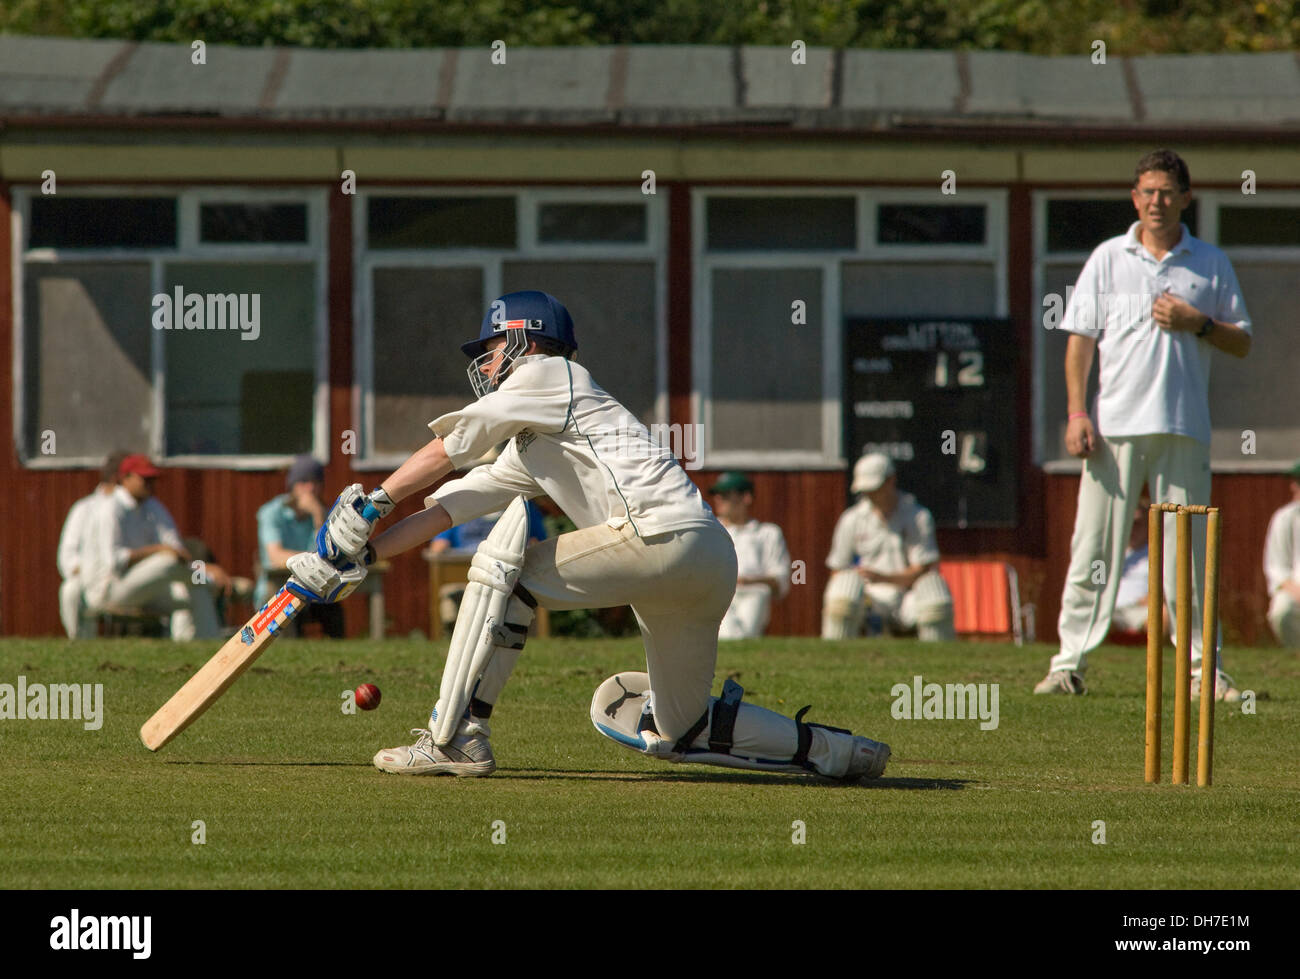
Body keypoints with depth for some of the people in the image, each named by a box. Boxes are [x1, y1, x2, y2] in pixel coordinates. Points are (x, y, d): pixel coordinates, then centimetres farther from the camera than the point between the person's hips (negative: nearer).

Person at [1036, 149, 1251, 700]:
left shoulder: (1211, 264, 10)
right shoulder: (1108, 259, 8)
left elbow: (1242, 344, 12)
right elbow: (1080, 339, 6)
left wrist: (1197, 323, -7)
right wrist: (1076, 413, -4)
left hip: (1184, 427, 1)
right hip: (1115, 424, -1)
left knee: (1188, 552, 1)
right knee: (1094, 547, -4)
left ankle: (1203, 669, 5)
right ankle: (1069, 664, -2)